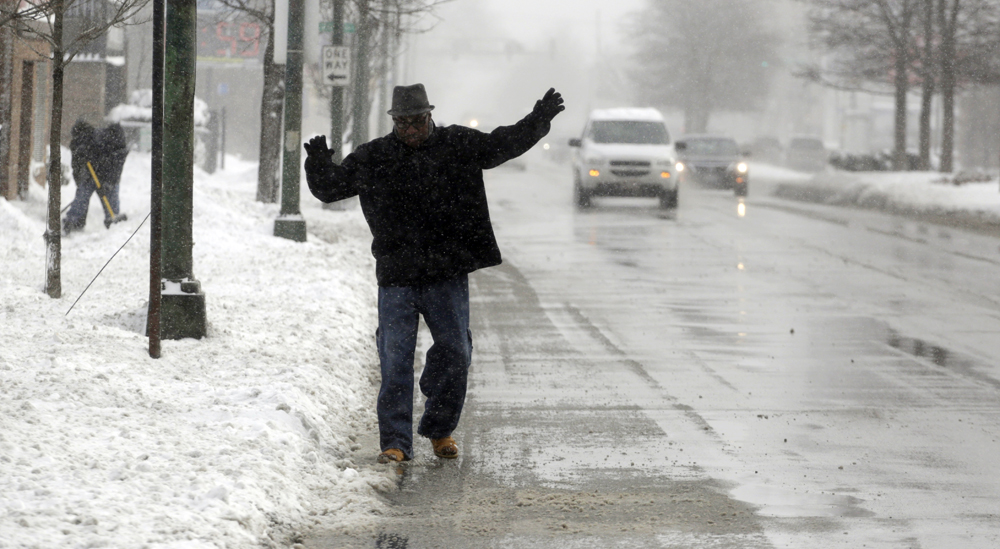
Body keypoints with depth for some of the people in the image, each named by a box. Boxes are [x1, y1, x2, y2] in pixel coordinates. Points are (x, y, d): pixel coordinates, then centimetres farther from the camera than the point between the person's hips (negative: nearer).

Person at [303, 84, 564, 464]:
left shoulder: (458, 146, 5)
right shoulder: (371, 159, 4)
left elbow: (504, 144, 5)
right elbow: (329, 188, 9)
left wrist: (539, 121, -7)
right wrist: (318, 164, -11)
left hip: (448, 275, 1)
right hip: (396, 279, -1)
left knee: (455, 353, 5)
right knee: (395, 361, -4)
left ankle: (440, 430, 24)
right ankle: (396, 443, 1)